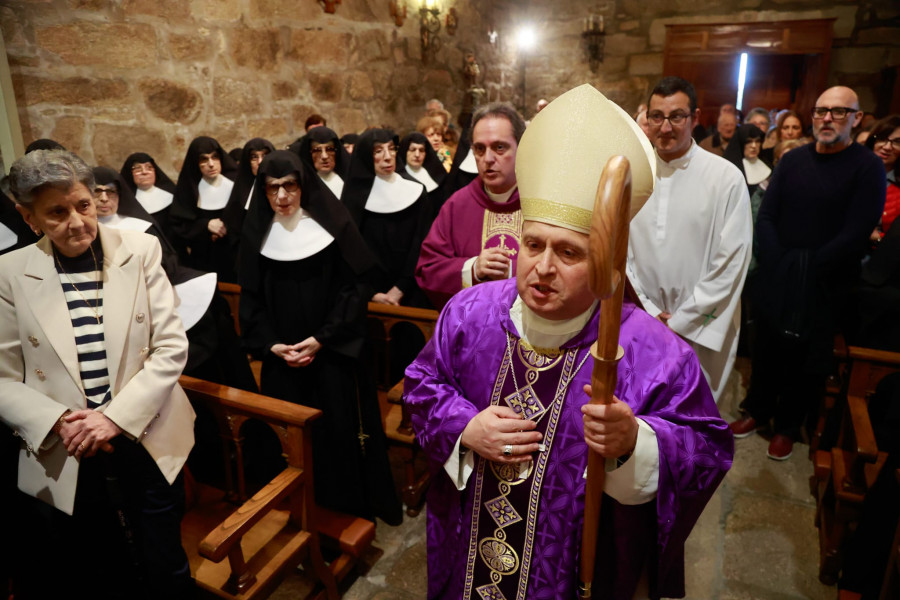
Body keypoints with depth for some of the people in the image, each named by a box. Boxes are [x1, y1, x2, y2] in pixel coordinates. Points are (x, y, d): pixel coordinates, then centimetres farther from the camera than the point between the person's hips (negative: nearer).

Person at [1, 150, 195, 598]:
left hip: (148, 447, 0)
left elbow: (171, 347, -6)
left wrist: (116, 416, -14)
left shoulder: (139, 251, -5)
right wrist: (59, 422, -16)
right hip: (64, 462, 0)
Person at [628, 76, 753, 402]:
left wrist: (680, 321, -10)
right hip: (640, 326, 3)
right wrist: (648, 311, -6)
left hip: (700, 330, -2)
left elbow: (732, 261, -9)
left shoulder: (727, 178, -8)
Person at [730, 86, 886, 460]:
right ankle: (758, 409, 31)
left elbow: (855, 235, -12)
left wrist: (808, 270, -11)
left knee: (807, 358, 9)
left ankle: (788, 425, 27)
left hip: (824, 285, -3)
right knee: (767, 347, 12)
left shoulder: (868, 168, -6)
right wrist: (779, 265, -10)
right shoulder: (793, 160, 5)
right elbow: (766, 216, 1)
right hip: (776, 277, 3)